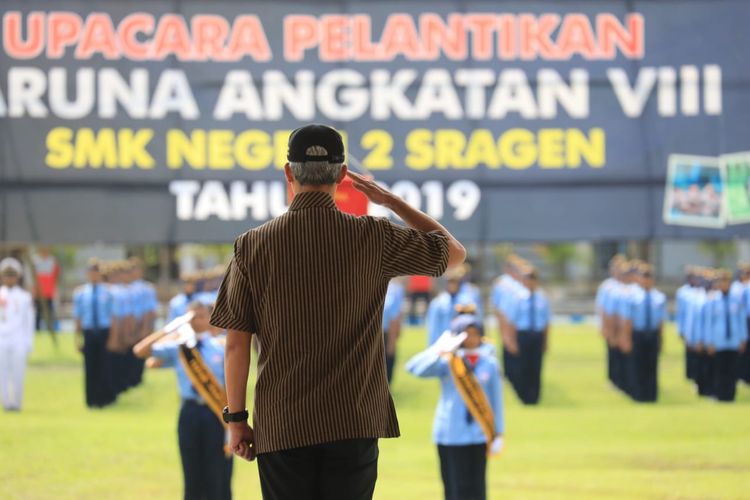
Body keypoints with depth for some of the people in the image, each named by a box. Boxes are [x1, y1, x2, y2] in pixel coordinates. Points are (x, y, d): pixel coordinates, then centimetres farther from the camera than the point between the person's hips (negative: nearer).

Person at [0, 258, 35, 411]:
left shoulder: (25, 297, 7)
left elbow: (29, 322, 8)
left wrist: (29, 343, 4)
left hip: (18, 341, 0)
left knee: (18, 374, -3)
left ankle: (17, 403, 3)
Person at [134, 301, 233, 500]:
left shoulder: (221, 349, 0)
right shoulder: (177, 348, 3)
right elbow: (140, 351, -8)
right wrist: (169, 329, -13)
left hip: (216, 414, -1)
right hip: (190, 413, 1)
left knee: (218, 478, 0)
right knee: (193, 476, 7)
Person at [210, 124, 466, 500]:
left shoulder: (252, 246, -3)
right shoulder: (374, 238, -3)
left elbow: (236, 343, -3)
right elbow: (453, 252, 12)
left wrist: (236, 419, 6)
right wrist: (391, 200, 17)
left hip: (280, 427, 0)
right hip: (354, 425, 0)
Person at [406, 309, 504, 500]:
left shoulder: (489, 363, 2)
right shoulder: (447, 362, -5)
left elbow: (496, 399, 8)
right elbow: (414, 367, -18)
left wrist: (498, 434, 8)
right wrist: (440, 351, -30)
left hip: (479, 435, 2)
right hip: (450, 437, -2)